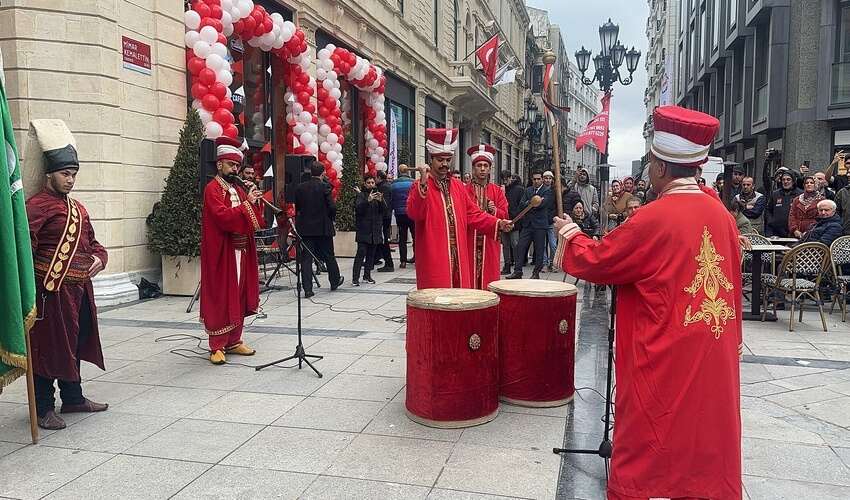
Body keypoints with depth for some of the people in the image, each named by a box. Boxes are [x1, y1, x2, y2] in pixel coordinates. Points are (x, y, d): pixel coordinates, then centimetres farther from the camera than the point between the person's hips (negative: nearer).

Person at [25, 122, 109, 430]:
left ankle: (73, 398, 32)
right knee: (48, 348, 2)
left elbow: (90, 241, 22)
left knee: (74, 346, 17)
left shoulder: (78, 208, 16)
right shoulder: (37, 206, -11)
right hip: (51, 292, -8)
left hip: (79, 290, 8)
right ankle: (44, 409, 14)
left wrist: (99, 257, 3)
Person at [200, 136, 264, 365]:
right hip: (221, 253, -7)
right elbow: (222, 217, -21)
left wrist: (255, 202, -3)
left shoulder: (238, 189, 17)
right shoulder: (212, 189, -6)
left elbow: (253, 222, 13)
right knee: (220, 299, -3)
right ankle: (217, 346, 3)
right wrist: (246, 203, -19)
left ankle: (234, 341, 20)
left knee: (239, 297, 10)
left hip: (241, 252, 8)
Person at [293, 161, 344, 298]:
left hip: (305, 228, 2)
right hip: (323, 227, -2)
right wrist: (331, 219, 5)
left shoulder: (300, 188, 1)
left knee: (306, 258, 2)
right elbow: (332, 207, -12)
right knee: (329, 256, 15)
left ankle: (307, 289, -2)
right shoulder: (324, 186, -10)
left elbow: (297, 207, 7)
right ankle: (335, 281, 32)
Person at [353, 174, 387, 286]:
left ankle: (367, 275, 17)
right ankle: (355, 278, -10)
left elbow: (385, 210, 2)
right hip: (363, 229, -4)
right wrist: (368, 200, -29)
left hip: (376, 229, 4)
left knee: (371, 254, 8)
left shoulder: (378, 194, 11)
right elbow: (358, 208, -15)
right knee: (361, 253, -10)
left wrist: (381, 201, -17)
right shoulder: (361, 195, 0)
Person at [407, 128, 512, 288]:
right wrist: (423, 184, -28)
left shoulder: (458, 186, 14)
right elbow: (414, 214, -19)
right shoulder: (420, 185, -4)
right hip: (434, 258, -5)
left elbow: (473, 213, 13)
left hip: (458, 256, 6)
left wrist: (497, 223, 0)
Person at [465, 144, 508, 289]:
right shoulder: (465, 190, 4)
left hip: (490, 242, 2)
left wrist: (494, 210, -13)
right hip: (469, 242, -1)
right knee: (469, 277, -2)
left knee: (489, 275, 0)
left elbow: (505, 215, 5)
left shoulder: (497, 190, 10)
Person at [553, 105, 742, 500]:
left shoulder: (653, 218, -17)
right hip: (714, 360, 7)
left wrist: (570, 233, 8)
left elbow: (595, 261, -8)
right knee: (706, 446, 19)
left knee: (648, 465, 8)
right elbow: (732, 284, 12)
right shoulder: (722, 214, 3)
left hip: (663, 363, -6)